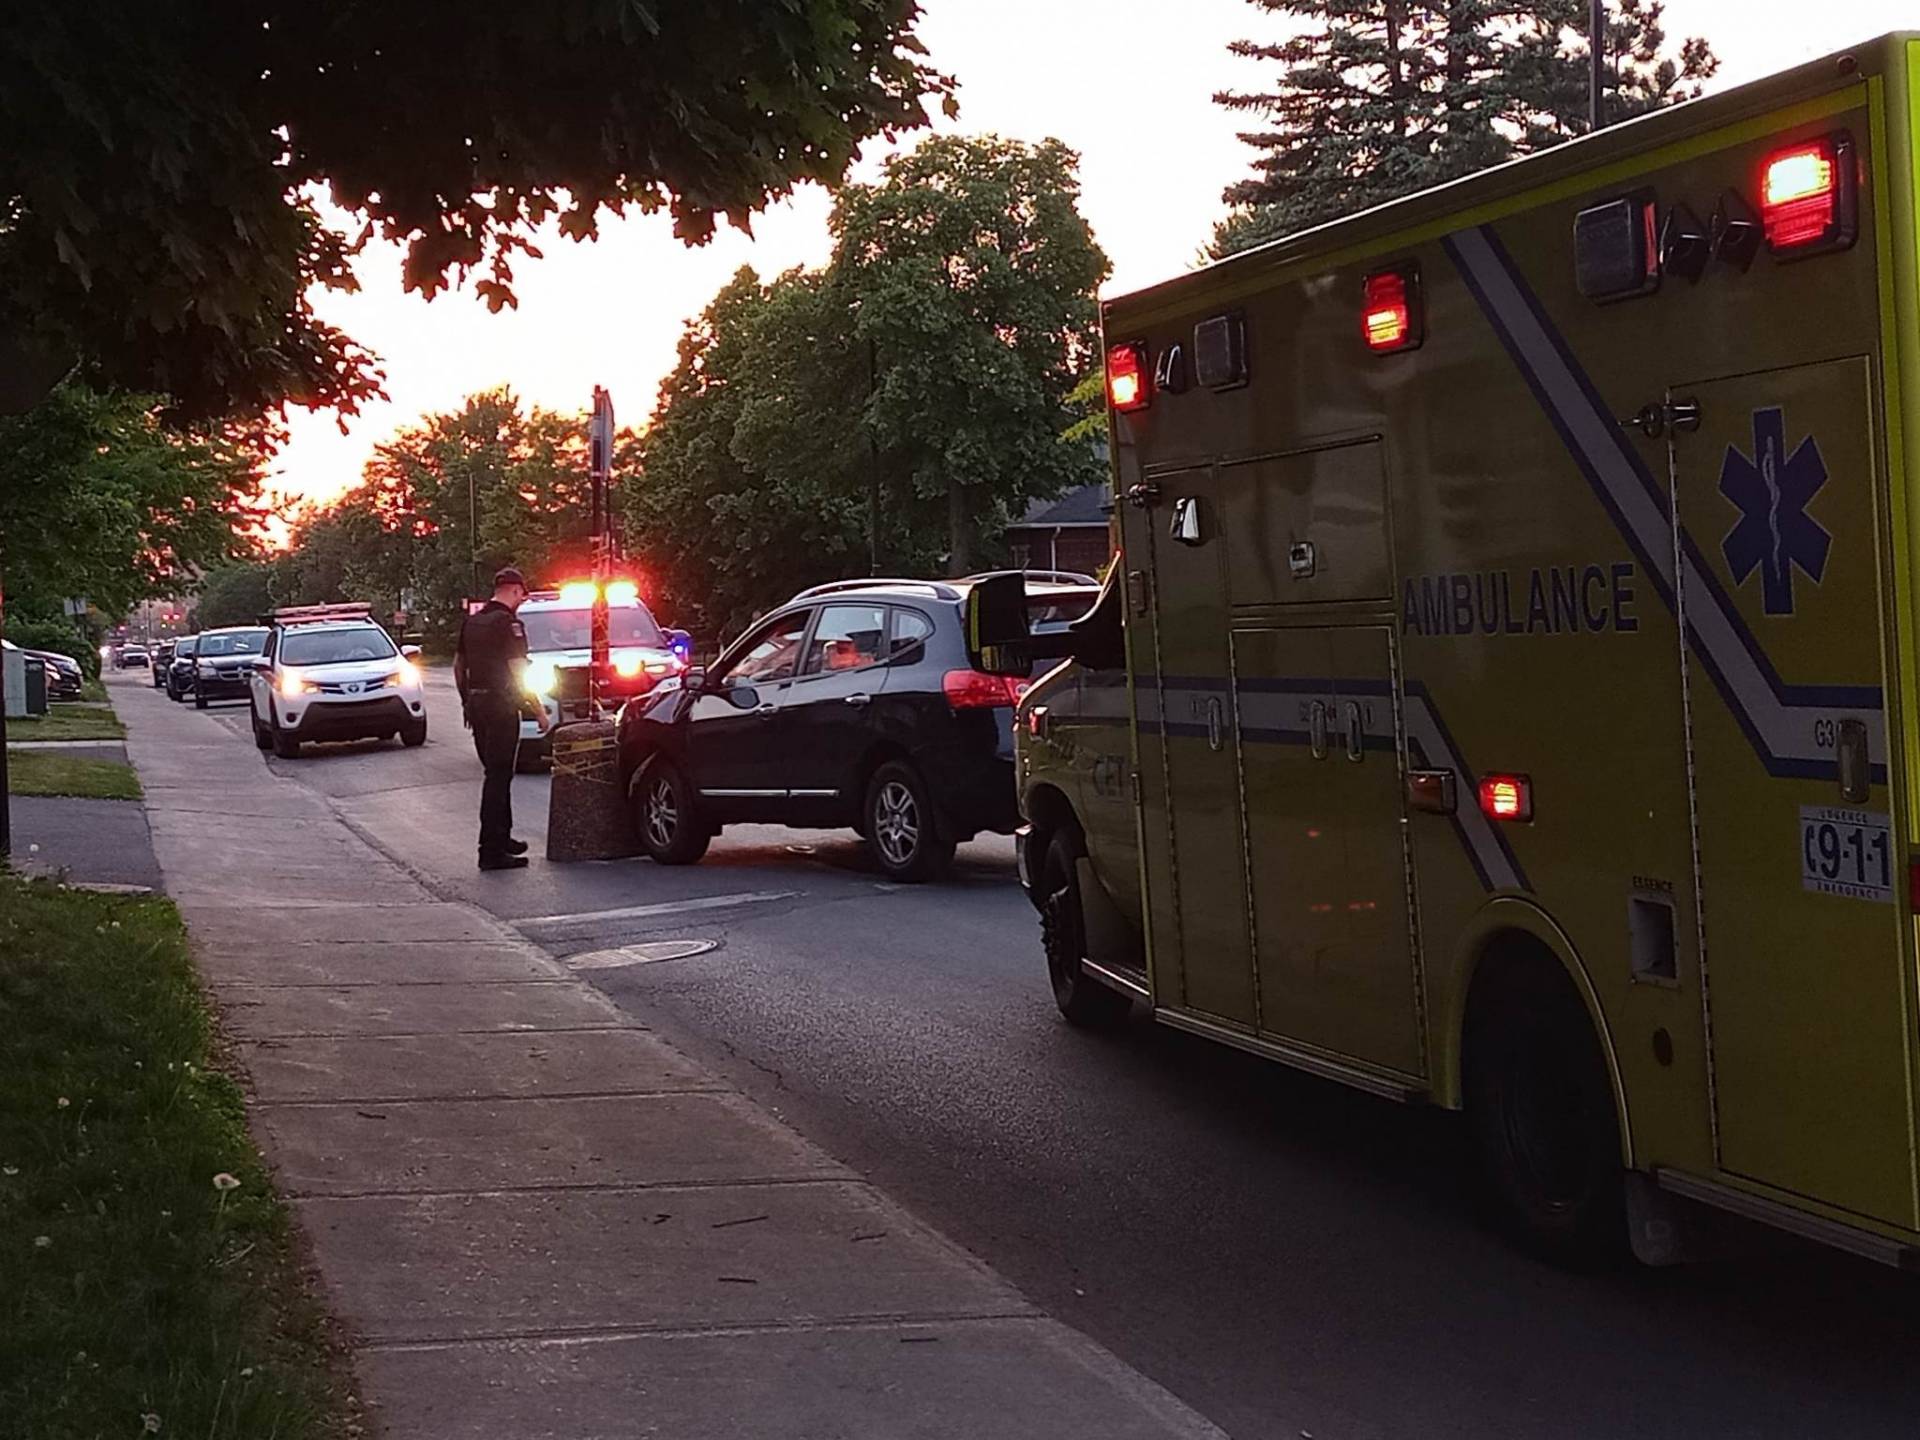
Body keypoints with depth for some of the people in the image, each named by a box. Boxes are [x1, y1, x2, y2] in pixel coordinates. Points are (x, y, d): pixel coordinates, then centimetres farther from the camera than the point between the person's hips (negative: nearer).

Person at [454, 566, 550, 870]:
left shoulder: (471, 621, 12)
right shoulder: (508, 622, -13)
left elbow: (458, 664, 17)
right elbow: (519, 670, -16)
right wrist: (540, 710, -12)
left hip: (476, 701, 8)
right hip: (500, 704, -8)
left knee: (495, 771, 19)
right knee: (497, 774, -6)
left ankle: (501, 837, 28)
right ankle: (492, 851, -7)